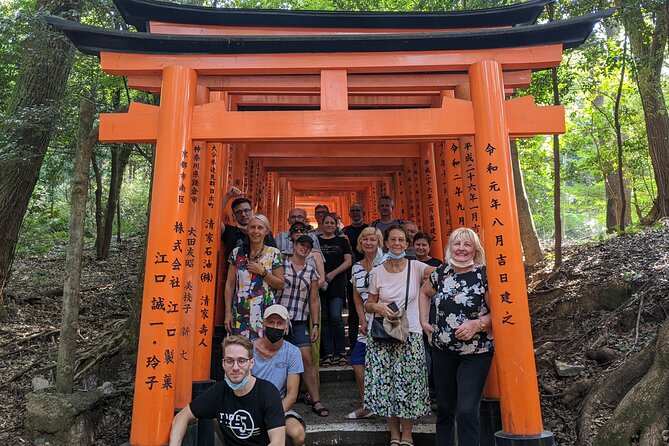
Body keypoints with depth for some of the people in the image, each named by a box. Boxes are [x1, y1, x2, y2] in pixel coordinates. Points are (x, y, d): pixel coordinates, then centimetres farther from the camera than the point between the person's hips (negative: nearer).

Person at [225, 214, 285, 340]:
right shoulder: (237, 252, 6)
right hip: (240, 312, 1)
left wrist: (262, 272, -11)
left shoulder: (274, 254, 1)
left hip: (265, 311, -1)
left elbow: (280, 284, 2)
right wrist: (228, 312, 2)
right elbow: (230, 284, 7)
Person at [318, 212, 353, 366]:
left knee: (336, 317, -10)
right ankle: (328, 353, 11)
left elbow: (348, 261, 3)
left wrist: (333, 274, -9)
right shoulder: (316, 241, 13)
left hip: (337, 284, -1)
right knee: (324, 318, 3)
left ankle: (341, 353, 3)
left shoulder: (342, 241, 11)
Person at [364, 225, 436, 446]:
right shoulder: (377, 272, 4)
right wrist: (377, 307, -10)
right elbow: (368, 304, 10)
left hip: (410, 335, -1)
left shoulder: (416, 267, -1)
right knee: (385, 384, 2)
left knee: (408, 385, 0)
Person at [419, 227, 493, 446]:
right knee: (444, 408, 16)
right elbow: (424, 293, 19)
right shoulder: (442, 272, 1)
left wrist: (477, 324, -24)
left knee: (467, 410, -6)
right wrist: (424, 322, 10)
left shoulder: (485, 274, -12)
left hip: (475, 354, -4)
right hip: (442, 350, 5)